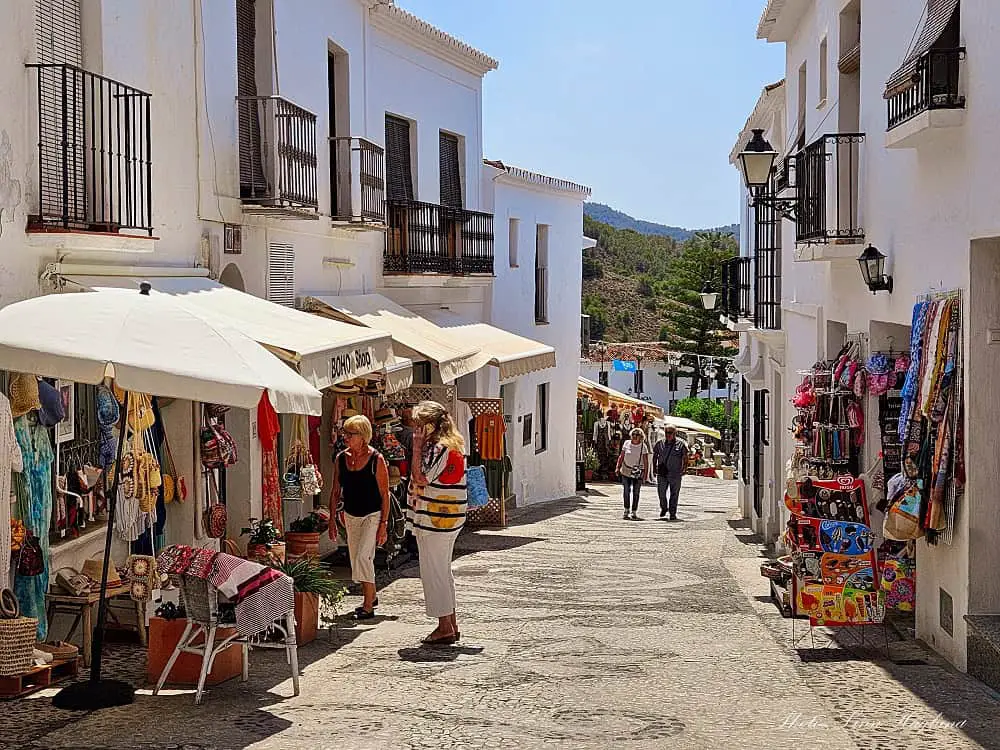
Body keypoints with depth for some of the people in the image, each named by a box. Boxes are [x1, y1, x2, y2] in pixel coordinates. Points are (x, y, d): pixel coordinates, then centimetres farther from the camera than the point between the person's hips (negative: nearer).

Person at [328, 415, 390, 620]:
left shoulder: (376, 459, -13)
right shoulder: (341, 459, 1)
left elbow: (384, 494, -10)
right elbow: (335, 491, 9)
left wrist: (384, 524, -14)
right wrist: (332, 520, 6)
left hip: (372, 515, -6)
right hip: (350, 516, 6)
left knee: (363, 556, -17)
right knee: (356, 559, 13)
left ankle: (368, 607, -9)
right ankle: (372, 597, 33)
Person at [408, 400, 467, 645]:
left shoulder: (437, 448, -17)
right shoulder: (454, 445, 13)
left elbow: (420, 478, -21)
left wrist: (417, 447, -18)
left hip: (434, 519, -10)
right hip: (451, 517, 10)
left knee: (433, 572, -3)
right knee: (443, 571, 16)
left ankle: (445, 627, -1)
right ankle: (451, 625, 20)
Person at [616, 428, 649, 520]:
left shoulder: (643, 446, -4)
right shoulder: (627, 443, 2)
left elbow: (646, 461, -5)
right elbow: (621, 457, 9)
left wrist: (646, 473, -11)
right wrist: (618, 467, 3)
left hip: (638, 473, -2)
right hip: (626, 471, 2)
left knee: (636, 493, 1)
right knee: (626, 491, 1)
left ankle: (633, 513, 8)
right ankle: (626, 511, 16)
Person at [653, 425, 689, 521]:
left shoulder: (680, 444, 1)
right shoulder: (659, 443, 8)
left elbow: (685, 458, 6)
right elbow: (655, 456, 17)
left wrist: (683, 469, -3)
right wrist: (654, 468, 11)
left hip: (675, 474, -2)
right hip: (662, 473, 2)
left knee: (674, 494, 1)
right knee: (661, 492, 3)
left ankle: (673, 513, 10)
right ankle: (663, 508, 27)